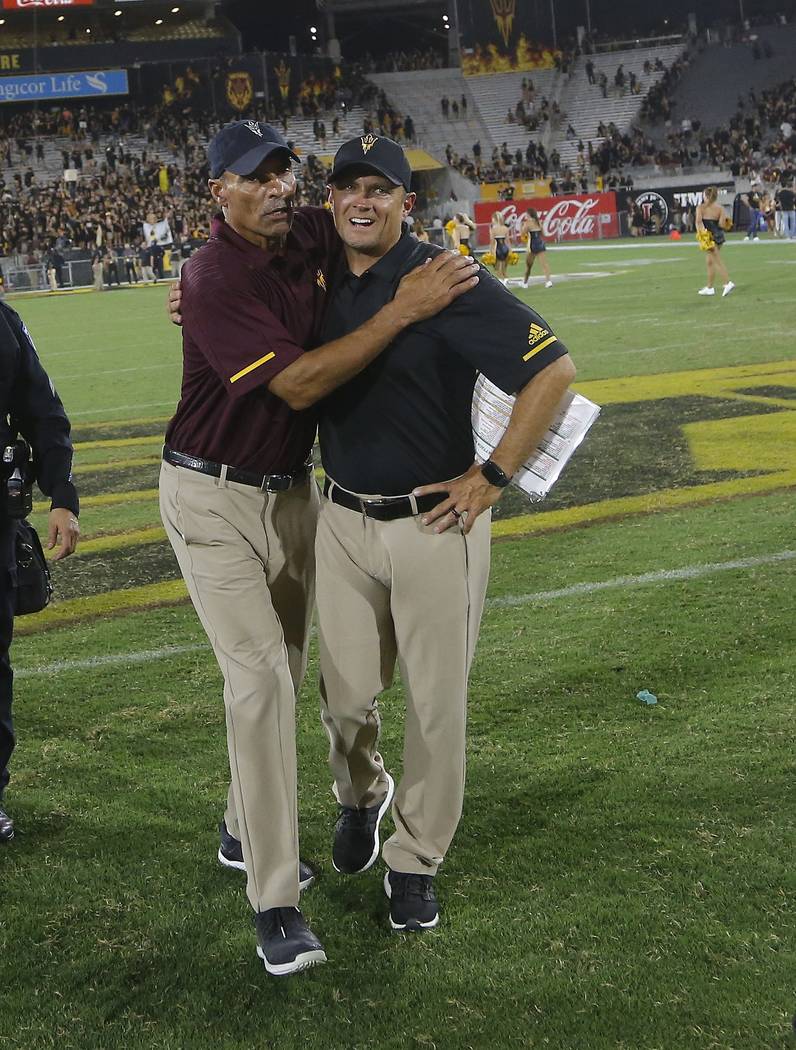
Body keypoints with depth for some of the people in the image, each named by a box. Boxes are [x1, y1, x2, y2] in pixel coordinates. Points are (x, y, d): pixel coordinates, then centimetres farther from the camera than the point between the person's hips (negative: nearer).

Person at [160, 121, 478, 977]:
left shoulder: (315, 237, -3)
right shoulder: (214, 279, -23)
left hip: (292, 491, 7)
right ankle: (275, 903, -8)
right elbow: (296, 384, -29)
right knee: (259, 676, -12)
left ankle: (246, 831, 35)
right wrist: (404, 309, -29)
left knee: (283, 670, 15)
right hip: (213, 497, -7)